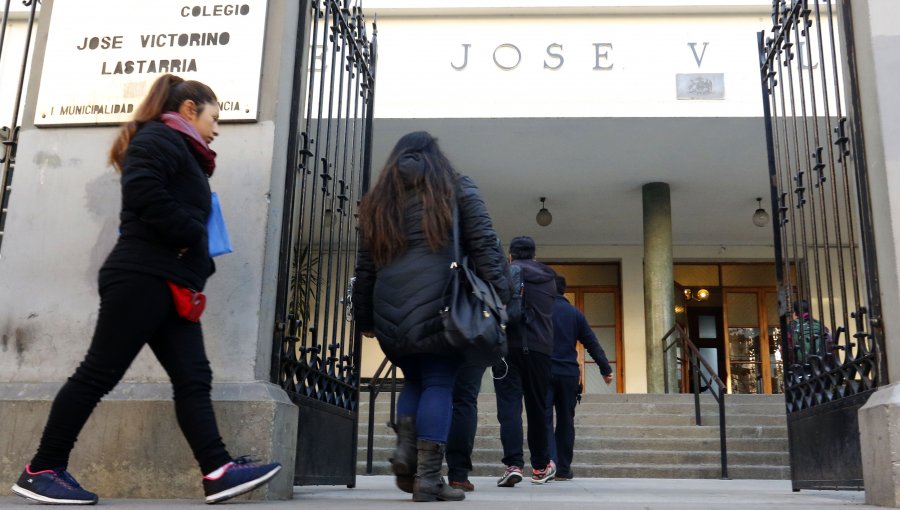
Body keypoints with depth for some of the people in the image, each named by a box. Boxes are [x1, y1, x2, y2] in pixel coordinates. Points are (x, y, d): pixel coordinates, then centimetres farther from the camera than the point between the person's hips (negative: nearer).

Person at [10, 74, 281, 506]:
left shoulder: (180, 152, 26)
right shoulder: (161, 138, -4)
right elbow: (143, 191, -23)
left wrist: (200, 264, 8)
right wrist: (191, 236, -14)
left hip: (171, 286, 10)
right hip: (142, 278, -10)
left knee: (193, 378, 1)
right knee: (99, 373, -4)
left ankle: (218, 472, -3)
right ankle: (41, 470, 6)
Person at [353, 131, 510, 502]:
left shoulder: (379, 199, 19)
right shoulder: (457, 189, 11)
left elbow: (365, 266, 17)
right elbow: (484, 245, 0)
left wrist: (364, 317, 21)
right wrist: (498, 297, -3)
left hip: (390, 307, 4)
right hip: (439, 302, -3)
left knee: (414, 380, 20)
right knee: (439, 385, 1)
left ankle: (405, 448, 2)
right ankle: (428, 476, -4)